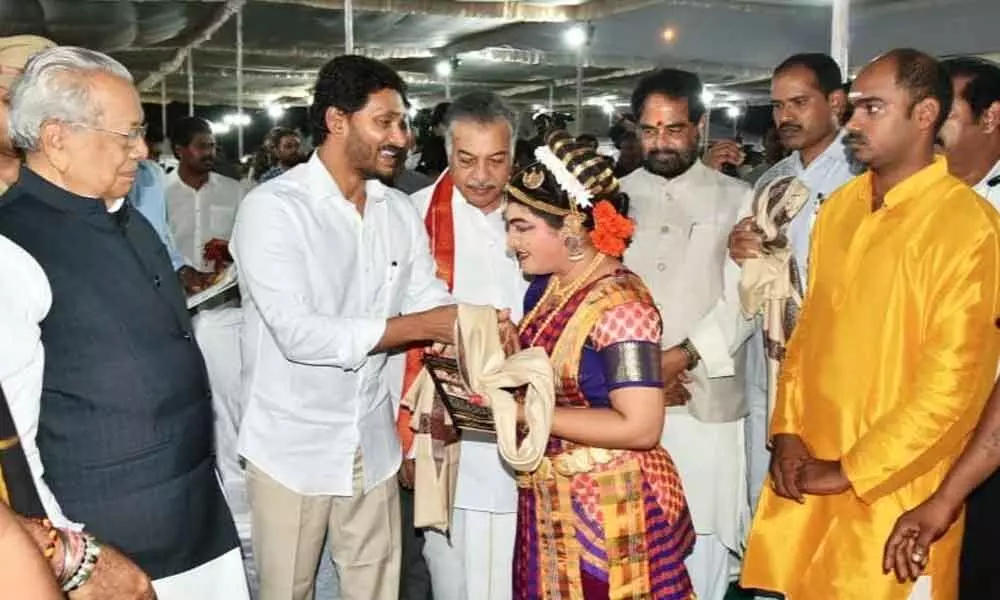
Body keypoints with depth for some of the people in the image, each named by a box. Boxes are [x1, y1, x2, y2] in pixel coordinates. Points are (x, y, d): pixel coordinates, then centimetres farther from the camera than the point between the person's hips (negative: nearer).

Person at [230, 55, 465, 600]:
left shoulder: (400, 212, 5)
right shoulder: (272, 207, -15)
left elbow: (432, 304, 1)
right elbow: (298, 332, -24)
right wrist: (421, 326, -23)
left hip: (371, 442, 5)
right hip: (291, 446, -5)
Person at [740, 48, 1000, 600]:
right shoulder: (839, 206, 7)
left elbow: (953, 381, -16)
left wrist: (851, 471, -12)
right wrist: (787, 431, 1)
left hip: (891, 483, -5)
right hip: (807, 472, 6)